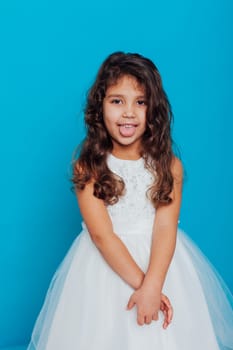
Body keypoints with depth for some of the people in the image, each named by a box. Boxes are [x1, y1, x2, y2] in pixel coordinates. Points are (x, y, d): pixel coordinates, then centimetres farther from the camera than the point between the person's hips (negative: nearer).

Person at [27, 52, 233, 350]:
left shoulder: (168, 165, -7)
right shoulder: (88, 167, -10)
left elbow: (165, 228, -15)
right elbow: (101, 234, -15)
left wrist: (152, 285, -28)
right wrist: (140, 282, -22)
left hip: (160, 259, 1)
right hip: (105, 261, 0)